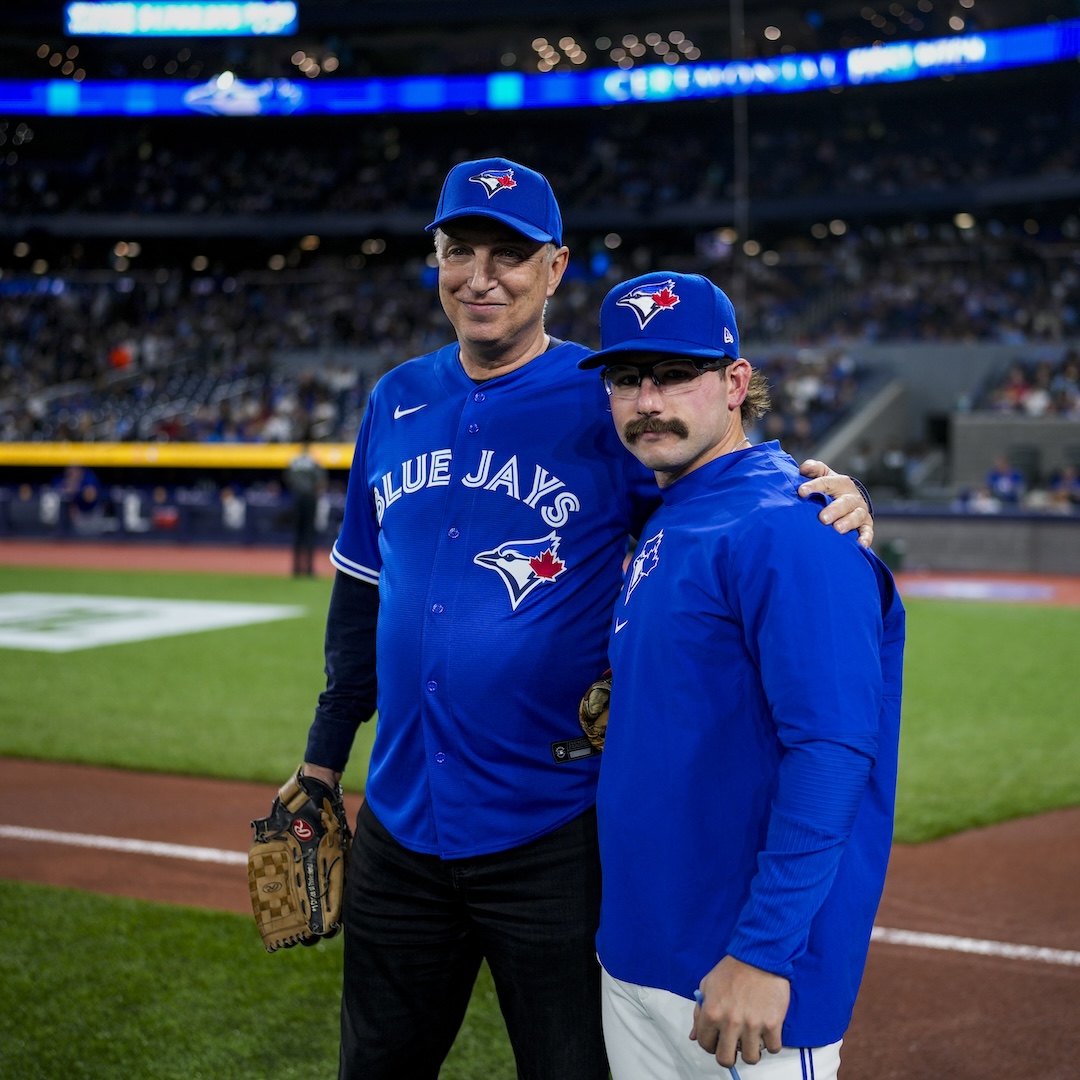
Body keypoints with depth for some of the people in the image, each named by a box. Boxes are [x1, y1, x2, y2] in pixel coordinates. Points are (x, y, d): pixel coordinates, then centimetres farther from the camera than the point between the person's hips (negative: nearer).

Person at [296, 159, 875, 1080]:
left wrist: (834, 503, -32)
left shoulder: (606, 401, -7)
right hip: (400, 823, 5)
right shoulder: (397, 400, 8)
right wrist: (324, 755, 18)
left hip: (553, 831, -5)